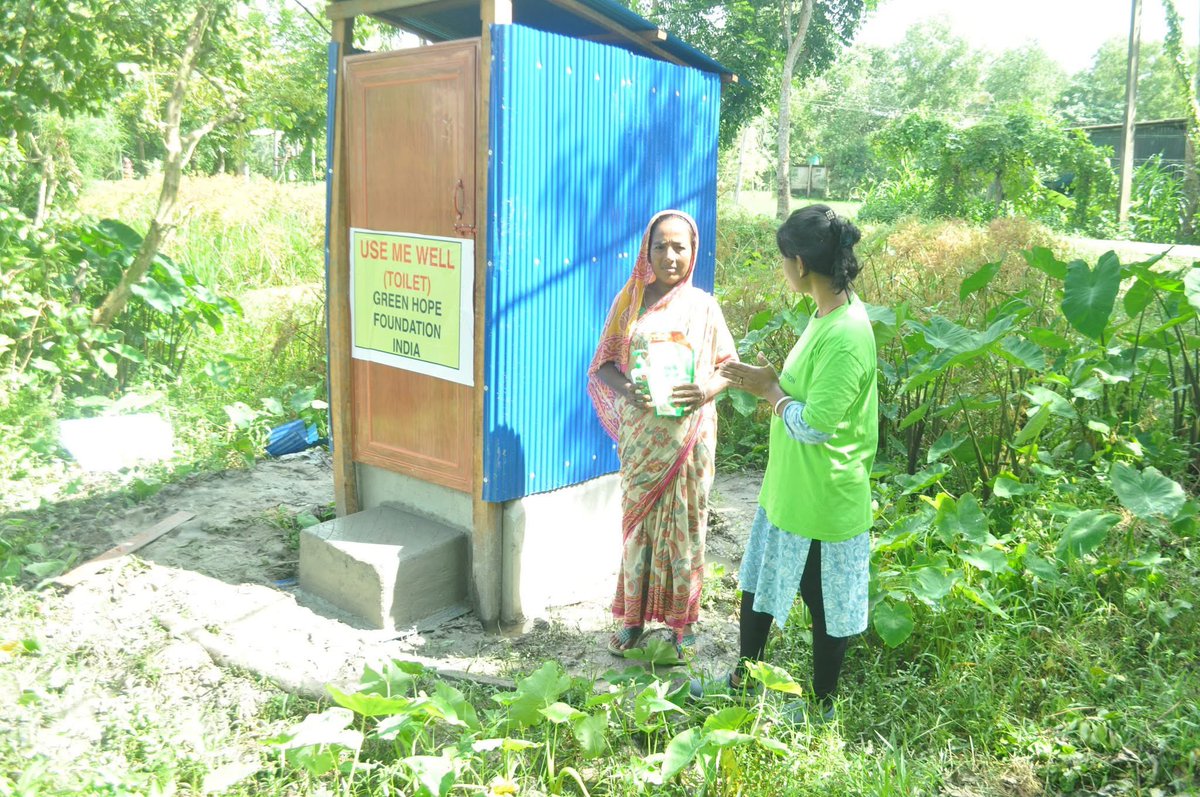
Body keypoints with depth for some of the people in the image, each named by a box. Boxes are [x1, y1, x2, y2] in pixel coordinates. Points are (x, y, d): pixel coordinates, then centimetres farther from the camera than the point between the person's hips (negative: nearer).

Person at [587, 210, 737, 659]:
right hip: (639, 433, 1)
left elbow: (728, 366, 6)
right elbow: (603, 363, 4)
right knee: (638, 519, 8)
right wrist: (626, 390, -17)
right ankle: (633, 617, 22)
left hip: (688, 433, -1)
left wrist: (706, 390, -16)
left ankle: (682, 622, 19)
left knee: (685, 523, 5)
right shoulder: (629, 299, 4)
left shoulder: (703, 306, 3)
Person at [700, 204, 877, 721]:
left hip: (823, 499, -10)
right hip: (788, 488, 10)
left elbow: (815, 424, -28)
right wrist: (768, 384, 0)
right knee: (758, 582, 22)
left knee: (826, 605, 11)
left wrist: (771, 392, -13)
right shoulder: (827, 315, 4)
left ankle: (822, 706, 33)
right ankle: (743, 679, 42)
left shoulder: (846, 335, -27)